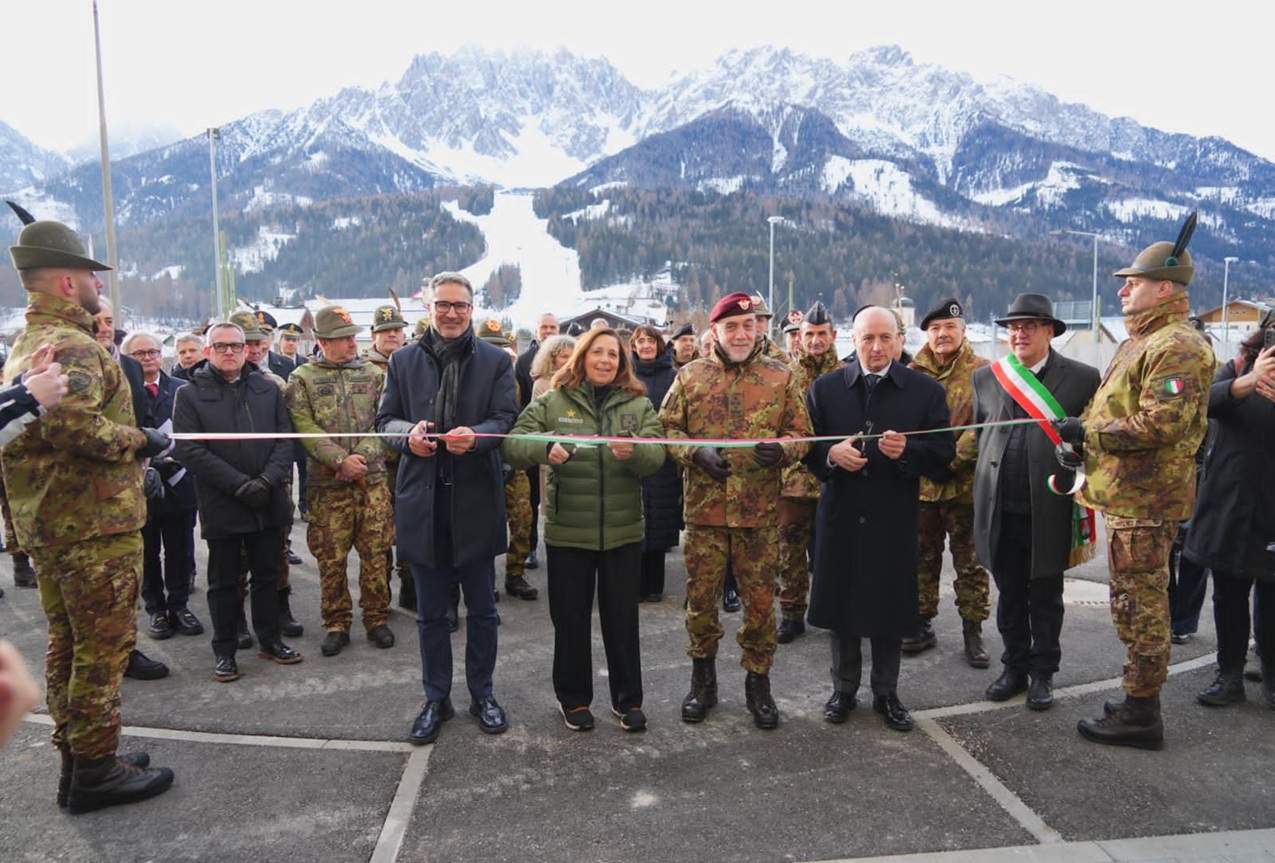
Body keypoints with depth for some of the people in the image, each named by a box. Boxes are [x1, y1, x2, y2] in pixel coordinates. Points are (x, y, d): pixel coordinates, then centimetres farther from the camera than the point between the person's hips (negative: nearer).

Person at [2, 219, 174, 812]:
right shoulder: (75, 346, -16)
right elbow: (73, 423, -31)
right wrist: (140, 441, -17)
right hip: (95, 524, -10)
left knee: (67, 646, 17)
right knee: (103, 646, 0)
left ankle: (76, 761, 28)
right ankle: (96, 770, 9)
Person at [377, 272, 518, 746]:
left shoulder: (495, 360, 3)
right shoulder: (404, 361, 8)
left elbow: (507, 418, -4)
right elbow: (385, 419, 8)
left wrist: (476, 436, -25)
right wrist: (407, 434, -14)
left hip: (476, 499, -1)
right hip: (423, 500, 1)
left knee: (481, 608, 11)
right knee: (431, 613, 12)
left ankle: (482, 693, 28)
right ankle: (436, 698, 27)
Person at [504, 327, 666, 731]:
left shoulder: (639, 405, 4)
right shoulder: (552, 402, 1)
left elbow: (657, 456, -7)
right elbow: (512, 444, -8)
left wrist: (634, 452, -30)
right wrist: (545, 448, -29)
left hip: (623, 530, 1)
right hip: (567, 530, -1)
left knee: (622, 618, 11)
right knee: (571, 618, 11)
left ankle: (628, 699, 28)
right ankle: (573, 698, 29)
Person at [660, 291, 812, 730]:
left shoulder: (781, 376, 5)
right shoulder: (690, 376, 5)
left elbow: (801, 433, 6)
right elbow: (667, 429, 6)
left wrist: (782, 448, -16)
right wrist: (697, 452, -12)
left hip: (760, 512, 0)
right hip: (704, 508, 1)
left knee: (760, 601, 7)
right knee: (700, 599, 9)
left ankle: (758, 681, 28)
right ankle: (702, 680, 30)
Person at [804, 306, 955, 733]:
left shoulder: (926, 390, 1)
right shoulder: (825, 388, 3)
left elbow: (944, 453, -1)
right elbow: (806, 447, 6)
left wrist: (908, 450, -20)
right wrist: (831, 454, -15)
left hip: (895, 519, -1)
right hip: (841, 517, 1)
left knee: (890, 607, 8)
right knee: (841, 604, 10)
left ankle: (886, 693, 28)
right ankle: (844, 689, 28)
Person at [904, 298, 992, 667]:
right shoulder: (912, 373, 7)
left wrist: (953, 457, -14)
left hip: (966, 483, -3)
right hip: (919, 482, 3)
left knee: (970, 562, 6)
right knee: (922, 559, 13)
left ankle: (973, 632, 17)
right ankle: (922, 625, 25)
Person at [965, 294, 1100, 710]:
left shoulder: (1082, 378, 0)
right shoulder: (986, 377, 8)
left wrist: (1075, 488, -5)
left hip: (1049, 509, -2)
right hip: (1000, 509, 3)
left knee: (1045, 596, 10)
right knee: (1009, 593, 14)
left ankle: (1043, 674, 25)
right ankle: (1014, 667, 29)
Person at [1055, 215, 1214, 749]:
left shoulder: (1177, 347, -16)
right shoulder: (1141, 341, 17)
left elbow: (1158, 426, -25)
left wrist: (1087, 432, -18)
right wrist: (1084, 432, 10)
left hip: (1146, 501, -11)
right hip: (1128, 493, 11)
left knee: (1141, 604, -2)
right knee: (1135, 601, 18)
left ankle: (1142, 715, 8)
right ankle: (1138, 701, 30)